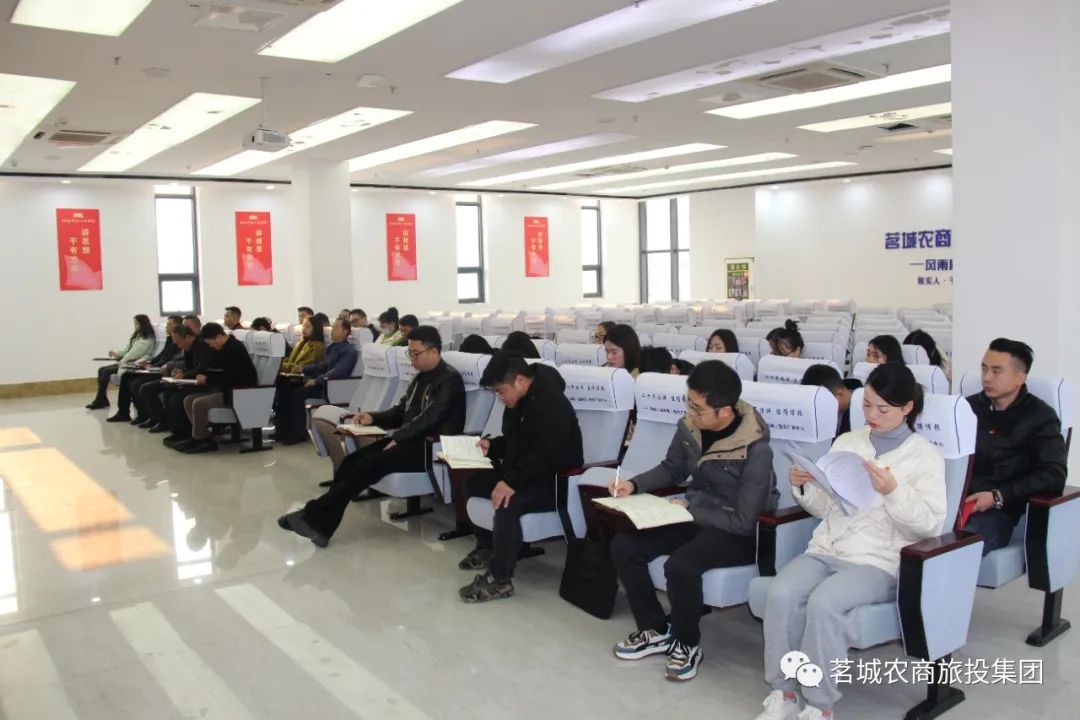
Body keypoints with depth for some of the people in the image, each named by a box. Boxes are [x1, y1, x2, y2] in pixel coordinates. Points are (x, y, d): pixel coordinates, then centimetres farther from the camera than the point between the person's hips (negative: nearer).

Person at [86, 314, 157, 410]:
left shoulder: (147, 339, -10)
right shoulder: (136, 335, 18)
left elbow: (136, 353, -18)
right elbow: (127, 348, 16)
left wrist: (122, 361, -18)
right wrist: (117, 353, -2)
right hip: (126, 361, 9)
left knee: (106, 371, -17)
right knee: (101, 369, -2)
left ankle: (100, 400, -6)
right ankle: (102, 400, -3)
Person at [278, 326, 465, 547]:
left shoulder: (449, 380, -10)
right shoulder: (422, 377, 18)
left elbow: (430, 418, -20)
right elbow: (401, 411, 22)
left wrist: (397, 439, -21)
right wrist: (373, 417, 6)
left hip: (431, 447, -9)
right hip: (409, 440, 9)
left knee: (371, 463, -26)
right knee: (353, 460, -12)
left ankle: (316, 515, -22)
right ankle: (320, 521, -20)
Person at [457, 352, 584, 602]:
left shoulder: (551, 404, -23)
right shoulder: (517, 401, 9)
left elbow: (545, 455, -32)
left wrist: (513, 482, -37)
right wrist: (491, 446, 3)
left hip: (555, 481, -10)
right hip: (522, 474, 11)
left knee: (508, 504, -34)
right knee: (471, 482, 3)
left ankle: (500, 580, -22)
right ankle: (486, 548, 19)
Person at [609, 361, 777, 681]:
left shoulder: (755, 450, -26)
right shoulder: (691, 427, -8)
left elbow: (743, 520, -23)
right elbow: (672, 469, 11)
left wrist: (688, 509, -17)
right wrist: (634, 484, -5)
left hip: (738, 533, -7)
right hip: (694, 515, 7)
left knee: (680, 565, -33)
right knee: (623, 545, -11)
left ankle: (687, 643, -3)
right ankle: (656, 631, 7)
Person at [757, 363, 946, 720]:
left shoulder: (925, 456, 2)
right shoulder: (845, 442, 15)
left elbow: (931, 523, -7)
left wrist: (892, 492, -21)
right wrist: (804, 488, -3)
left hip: (880, 561, -4)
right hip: (826, 549, 4)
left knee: (823, 603, -32)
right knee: (780, 593, -25)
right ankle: (783, 691, -10)